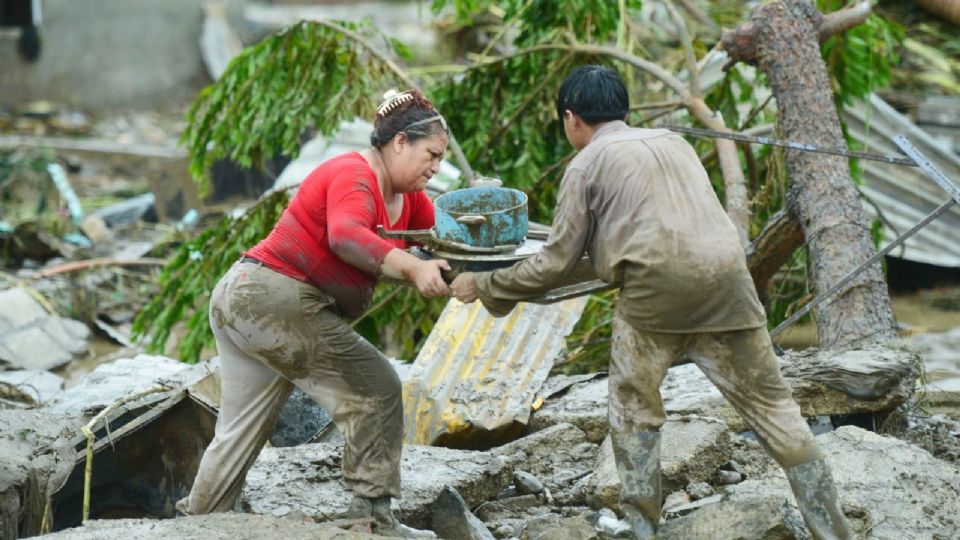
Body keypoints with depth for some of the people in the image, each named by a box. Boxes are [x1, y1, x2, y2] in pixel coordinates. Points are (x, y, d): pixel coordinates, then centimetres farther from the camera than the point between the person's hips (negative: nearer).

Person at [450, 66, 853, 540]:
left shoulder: (586, 165, 10)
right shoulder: (672, 141, 27)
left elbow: (555, 264, 9)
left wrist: (483, 287, 22)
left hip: (657, 286, -5)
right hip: (725, 275, 5)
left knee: (633, 411, 13)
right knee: (770, 405, 9)